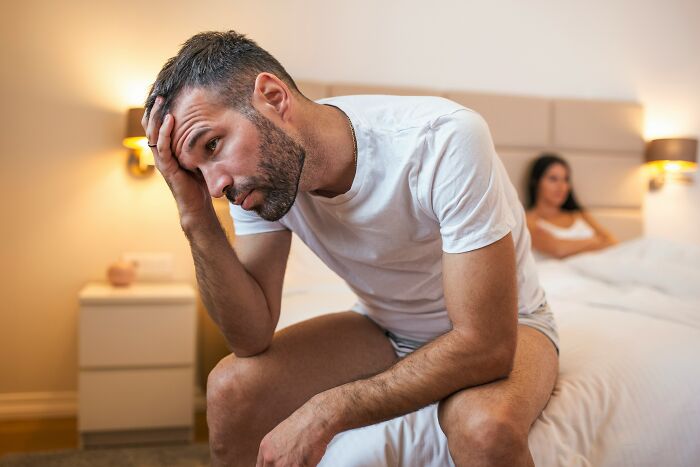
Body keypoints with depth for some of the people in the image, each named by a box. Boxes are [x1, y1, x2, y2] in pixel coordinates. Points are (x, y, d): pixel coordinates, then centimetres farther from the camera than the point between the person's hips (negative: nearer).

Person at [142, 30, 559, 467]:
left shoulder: (446, 140, -32)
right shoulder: (262, 171, -14)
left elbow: (485, 346, -31)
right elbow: (253, 337, -13)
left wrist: (327, 410, -31)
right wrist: (196, 217, -26)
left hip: (497, 329, -3)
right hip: (385, 329, 4)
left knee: (486, 424, -37)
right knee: (230, 387, -14)